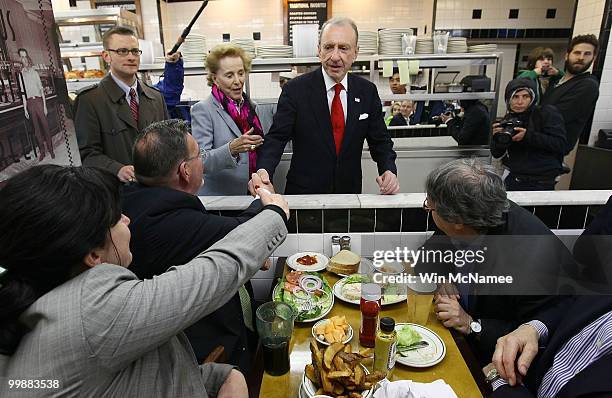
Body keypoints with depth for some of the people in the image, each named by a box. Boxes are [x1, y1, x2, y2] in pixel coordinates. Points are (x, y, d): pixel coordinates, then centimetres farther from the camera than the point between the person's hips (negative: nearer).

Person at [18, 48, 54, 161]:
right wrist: (25, 108, 3)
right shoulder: (20, 74, 7)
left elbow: (41, 89, 4)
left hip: (38, 100, -1)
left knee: (45, 125, -3)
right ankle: (42, 151, 10)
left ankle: (51, 149, 4)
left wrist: (45, 105, -1)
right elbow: (23, 92, 7)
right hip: (30, 102, 1)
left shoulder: (34, 72, 6)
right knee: (36, 127, 5)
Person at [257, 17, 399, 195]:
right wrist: (263, 172, -32)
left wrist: (389, 170, -13)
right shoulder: (295, 90, -8)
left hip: (350, 192, 3)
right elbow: (276, 138, -12)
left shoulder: (367, 92, 1)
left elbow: (380, 140, 6)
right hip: (304, 193, -3)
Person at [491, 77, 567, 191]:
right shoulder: (508, 119, 9)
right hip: (512, 180, 4)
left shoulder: (548, 113, -4)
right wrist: (497, 138, -13)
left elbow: (561, 144, -16)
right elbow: (497, 155, 8)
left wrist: (528, 136, -24)